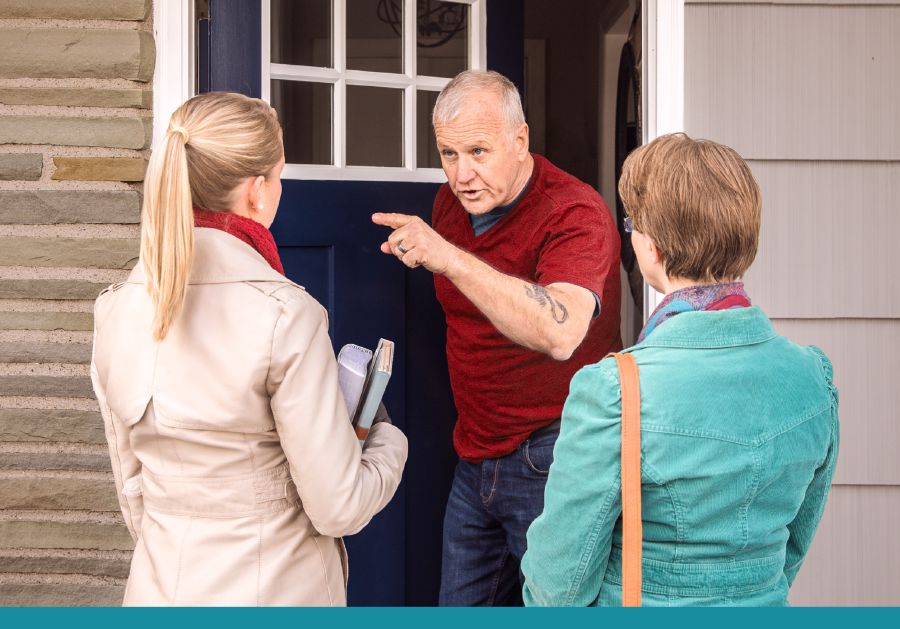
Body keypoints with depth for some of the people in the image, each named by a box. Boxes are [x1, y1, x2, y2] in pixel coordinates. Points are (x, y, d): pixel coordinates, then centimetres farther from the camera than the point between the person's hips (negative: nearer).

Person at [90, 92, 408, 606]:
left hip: (159, 589, 5)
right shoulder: (284, 315, -21)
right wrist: (388, 439, 1)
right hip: (274, 589, -5)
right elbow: (338, 508, -17)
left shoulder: (116, 309, -2)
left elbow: (132, 490, 8)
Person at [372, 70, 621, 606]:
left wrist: (449, 258, -43)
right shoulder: (450, 204, 5)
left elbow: (559, 333, -38)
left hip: (550, 462, -7)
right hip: (477, 456, 7)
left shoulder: (576, 213, -19)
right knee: (462, 607, 14)